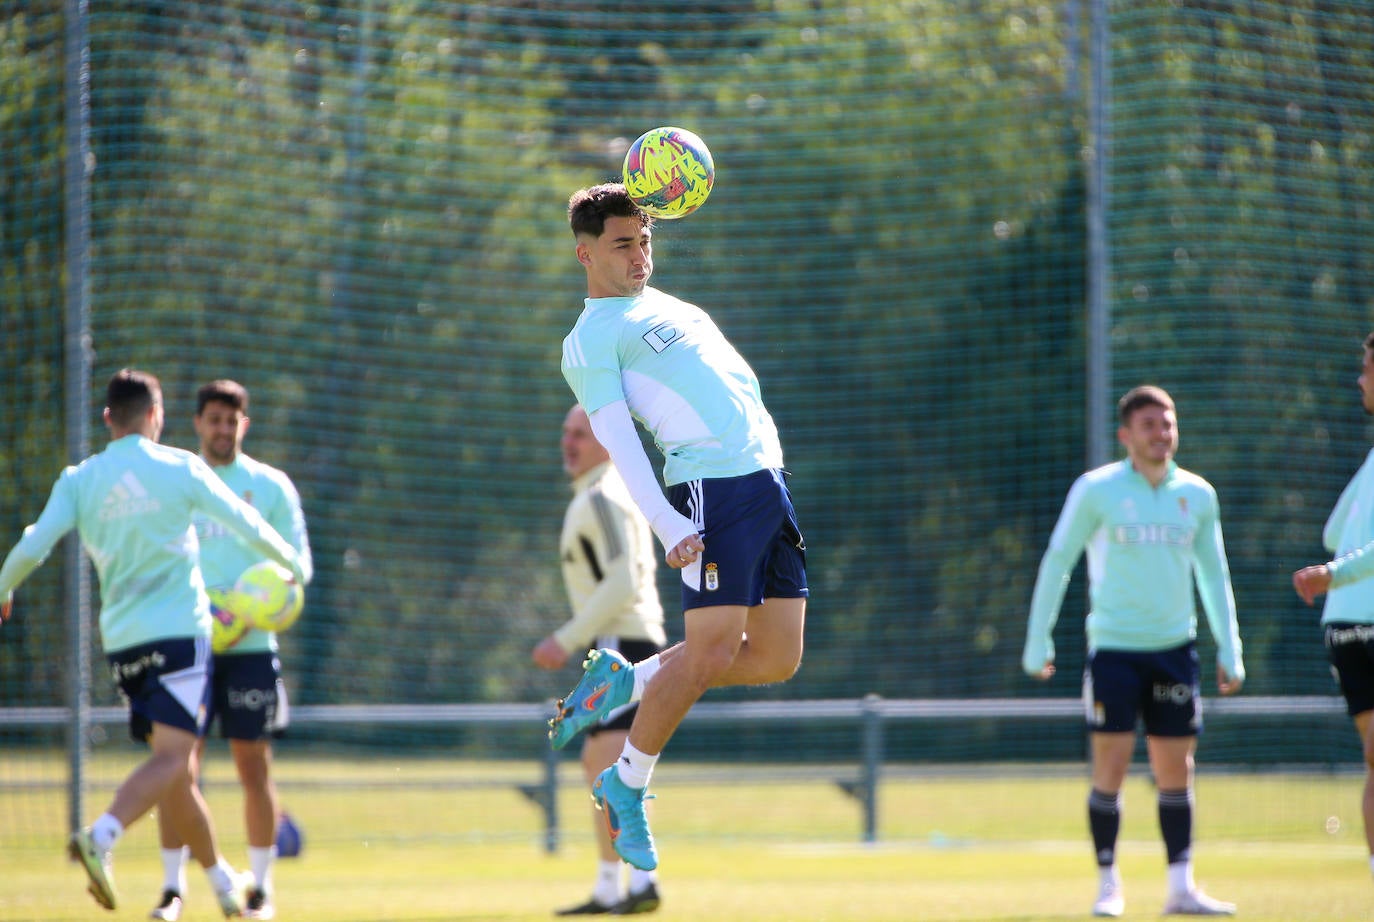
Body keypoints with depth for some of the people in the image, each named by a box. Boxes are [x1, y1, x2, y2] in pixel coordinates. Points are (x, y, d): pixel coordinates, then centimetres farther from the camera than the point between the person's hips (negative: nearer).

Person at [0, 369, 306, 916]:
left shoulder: (79, 480, 5)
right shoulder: (180, 468, 0)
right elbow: (249, 528, 4)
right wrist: (291, 565, 22)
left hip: (121, 640, 5)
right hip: (180, 631, -5)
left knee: (177, 767, 14)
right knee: (172, 758, -14)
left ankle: (222, 881, 24)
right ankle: (101, 837, -37)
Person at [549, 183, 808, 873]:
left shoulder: (666, 305, 24)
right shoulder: (590, 340, -1)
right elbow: (617, 438, -11)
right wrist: (666, 524, -20)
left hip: (769, 478, 8)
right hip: (711, 489, -8)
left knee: (776, 660, 5)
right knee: (710, 652, -12)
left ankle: (623, 682, 22)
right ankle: (626, 784, 7)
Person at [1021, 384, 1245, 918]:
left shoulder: (1197, 494, 8)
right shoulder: (1096, 490, -2)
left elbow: (1214, 575, 16)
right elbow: (1056, 563, 2)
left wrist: (1230, 652, 12)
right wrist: (1037, 643, 0)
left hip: (1175, 649, 3)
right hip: (1114, 648, -3)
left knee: (1176, 771, 3)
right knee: (1110, 769, -5)